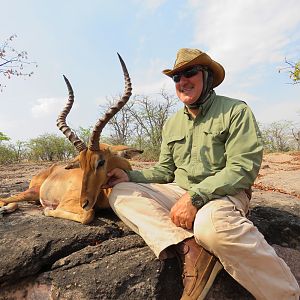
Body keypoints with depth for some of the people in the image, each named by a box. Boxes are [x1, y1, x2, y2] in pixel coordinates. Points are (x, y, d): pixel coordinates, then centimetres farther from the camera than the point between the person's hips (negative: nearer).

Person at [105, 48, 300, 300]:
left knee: (212, 222, -40)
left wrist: (195, 196, -22)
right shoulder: (171, 124, 14)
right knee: (121, 192, -11)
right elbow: (165, 170, 14)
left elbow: (243, 168, -13)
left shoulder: (236, 111, -4)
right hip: (179, 194, 6)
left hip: (224, 195, -5)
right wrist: (130, 176, -3)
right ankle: (188, 248, -28)